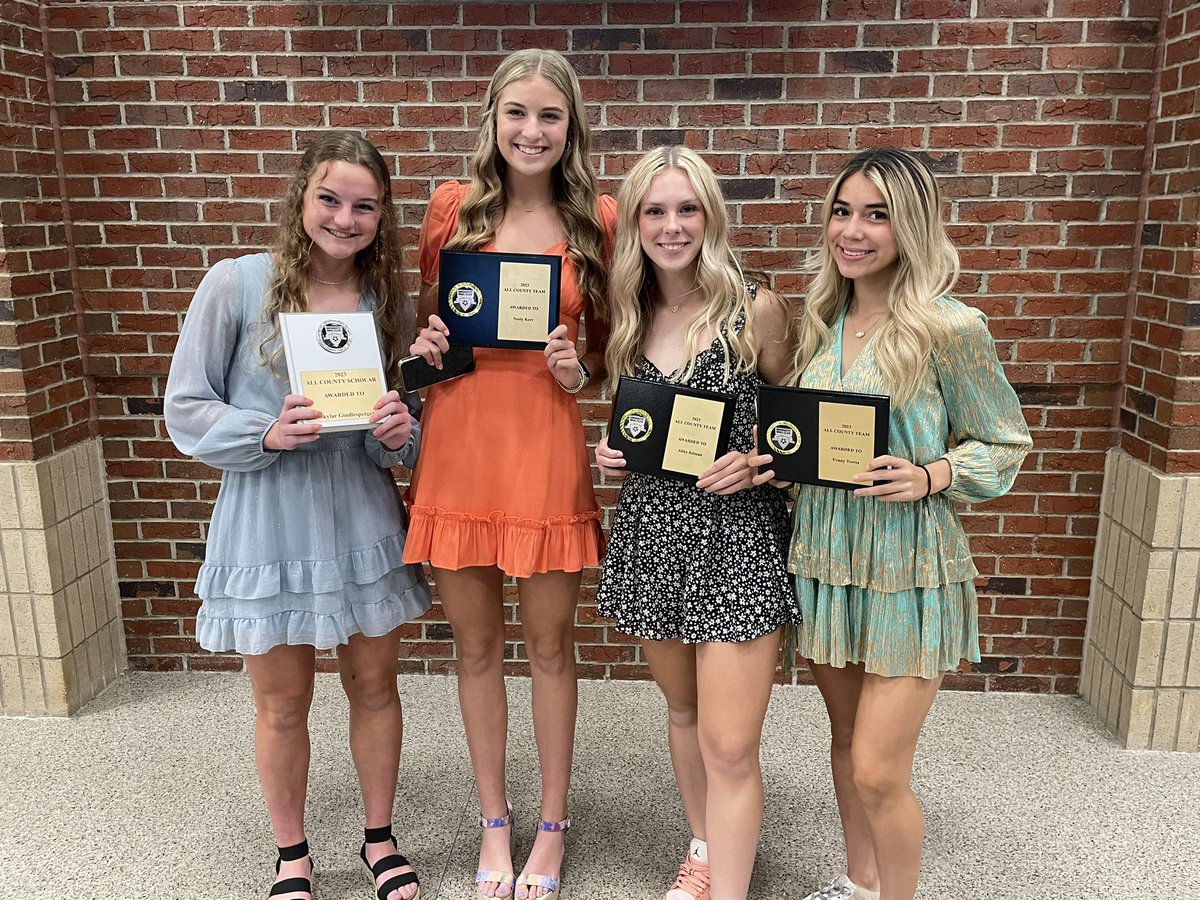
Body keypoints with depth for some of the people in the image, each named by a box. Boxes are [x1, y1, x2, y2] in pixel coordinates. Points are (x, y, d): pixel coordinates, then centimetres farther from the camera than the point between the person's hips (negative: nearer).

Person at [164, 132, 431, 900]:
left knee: (374, 685, 15)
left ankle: (381, 838, 37)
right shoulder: (236, 283, -9)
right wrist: (267, 432, -22)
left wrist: (401, 433, -14)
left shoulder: (390, 303, 0)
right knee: (282, 703, 12)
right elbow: (187, 410, -5)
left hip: (363, 519, 3)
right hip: (268, 524, -2)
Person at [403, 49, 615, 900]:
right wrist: (425, 343, -7)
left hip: (548, 449, -1)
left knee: (550, 643, 11)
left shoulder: (597, 218, 1)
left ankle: (553, 823, 32)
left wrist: (581, 371, -11)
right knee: (477, 645, 13)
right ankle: (495, 817, 34)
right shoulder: (452, 206, 4)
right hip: (459, 444, 2)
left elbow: (609, 344, 10)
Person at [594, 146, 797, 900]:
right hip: (653, 530, 5)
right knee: (684, 709, 21)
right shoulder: (629, 316, 6)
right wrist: (611, 453, -2)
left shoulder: (755, 310, -8)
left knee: (729, 745, -6)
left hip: (738, 533, -5)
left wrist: (757, 461, -16)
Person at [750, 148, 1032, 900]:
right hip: (824, 558, 6)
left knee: (878, 772, -2)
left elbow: (1005, 444, -4)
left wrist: (929, 477, -20)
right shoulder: (824, 322, 5)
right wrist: (777, 461, -5)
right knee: (846, 740, 20)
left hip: (909, 568, -5)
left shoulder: (951, 328, -12)